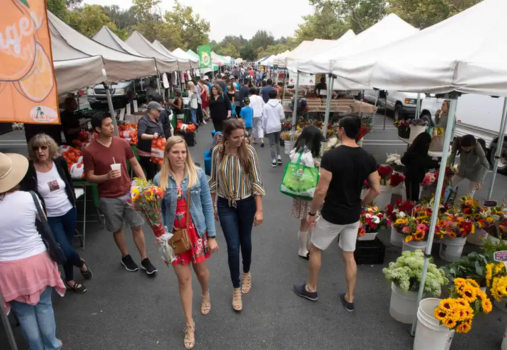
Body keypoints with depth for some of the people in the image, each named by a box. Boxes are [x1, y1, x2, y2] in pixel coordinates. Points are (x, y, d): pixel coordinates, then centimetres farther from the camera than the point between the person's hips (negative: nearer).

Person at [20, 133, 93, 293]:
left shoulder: (60, 162, -5)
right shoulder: (29, 170, -15)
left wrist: (73, 200, 9)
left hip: (69, 212, 3)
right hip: (49, 218, -3)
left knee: (66, 247, 16)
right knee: (66, 250, -8)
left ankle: (69, 280, 37)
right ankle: (81, 264, 28)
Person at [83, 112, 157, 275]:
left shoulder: (122, 143, -5)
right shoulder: (89, 151, -13)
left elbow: (135, 164, 5)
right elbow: (89, 177, -7)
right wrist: (106, 176, -27)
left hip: (129, 192, 2)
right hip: (109, 198, -2)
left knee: (137, 226, 8)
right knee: (117, 229, 15)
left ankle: (145, 260, 22)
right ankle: (125, 257, 37)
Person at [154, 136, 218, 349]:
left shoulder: (198, 174, -10)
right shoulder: (160, 179, -7)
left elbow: (207, 205, -7)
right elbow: (160, 210, 0)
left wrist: (211, 236, -7)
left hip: (197, 231, 0)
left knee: (201, 270, 19)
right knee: (184, 279, 9)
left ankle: (206, 295, 54)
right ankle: (189, 324, 27)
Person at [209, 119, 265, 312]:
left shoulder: (249, 151, -14)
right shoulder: (217, 151, -9)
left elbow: (256, 181, -11)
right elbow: (214, 180, 2)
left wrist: (259, 209, -12)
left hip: (246, 204, 0)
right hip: (225, 205, 1)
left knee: (245, 242, 16)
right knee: (233, 246, 0)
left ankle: (247, 273, 45)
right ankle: (236, 289, 19)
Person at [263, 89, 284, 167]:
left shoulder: (266, 105, -8)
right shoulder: (279, 105, -3)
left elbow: (264, 117, -7)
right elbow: (282, 117, -3)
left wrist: (264, 127, 3)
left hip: (269, 127, -2)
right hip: (278, 126, 3)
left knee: (272, 144, 2)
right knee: (277, 142, 21)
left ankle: (274, 160, 2)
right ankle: (279, 157, 19)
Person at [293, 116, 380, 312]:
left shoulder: (331, 156, -21)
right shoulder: (368, 158, -4)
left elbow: (321, 191, -21)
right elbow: (376, 190, 1)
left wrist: (312, 213, -8)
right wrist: (360, 205, 15)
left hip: (332, 215, -5)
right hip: (353, 216, 5)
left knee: (315, 249, 17)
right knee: (349, 256, 19)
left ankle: (311, 289, 33)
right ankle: (349, 299, 30)